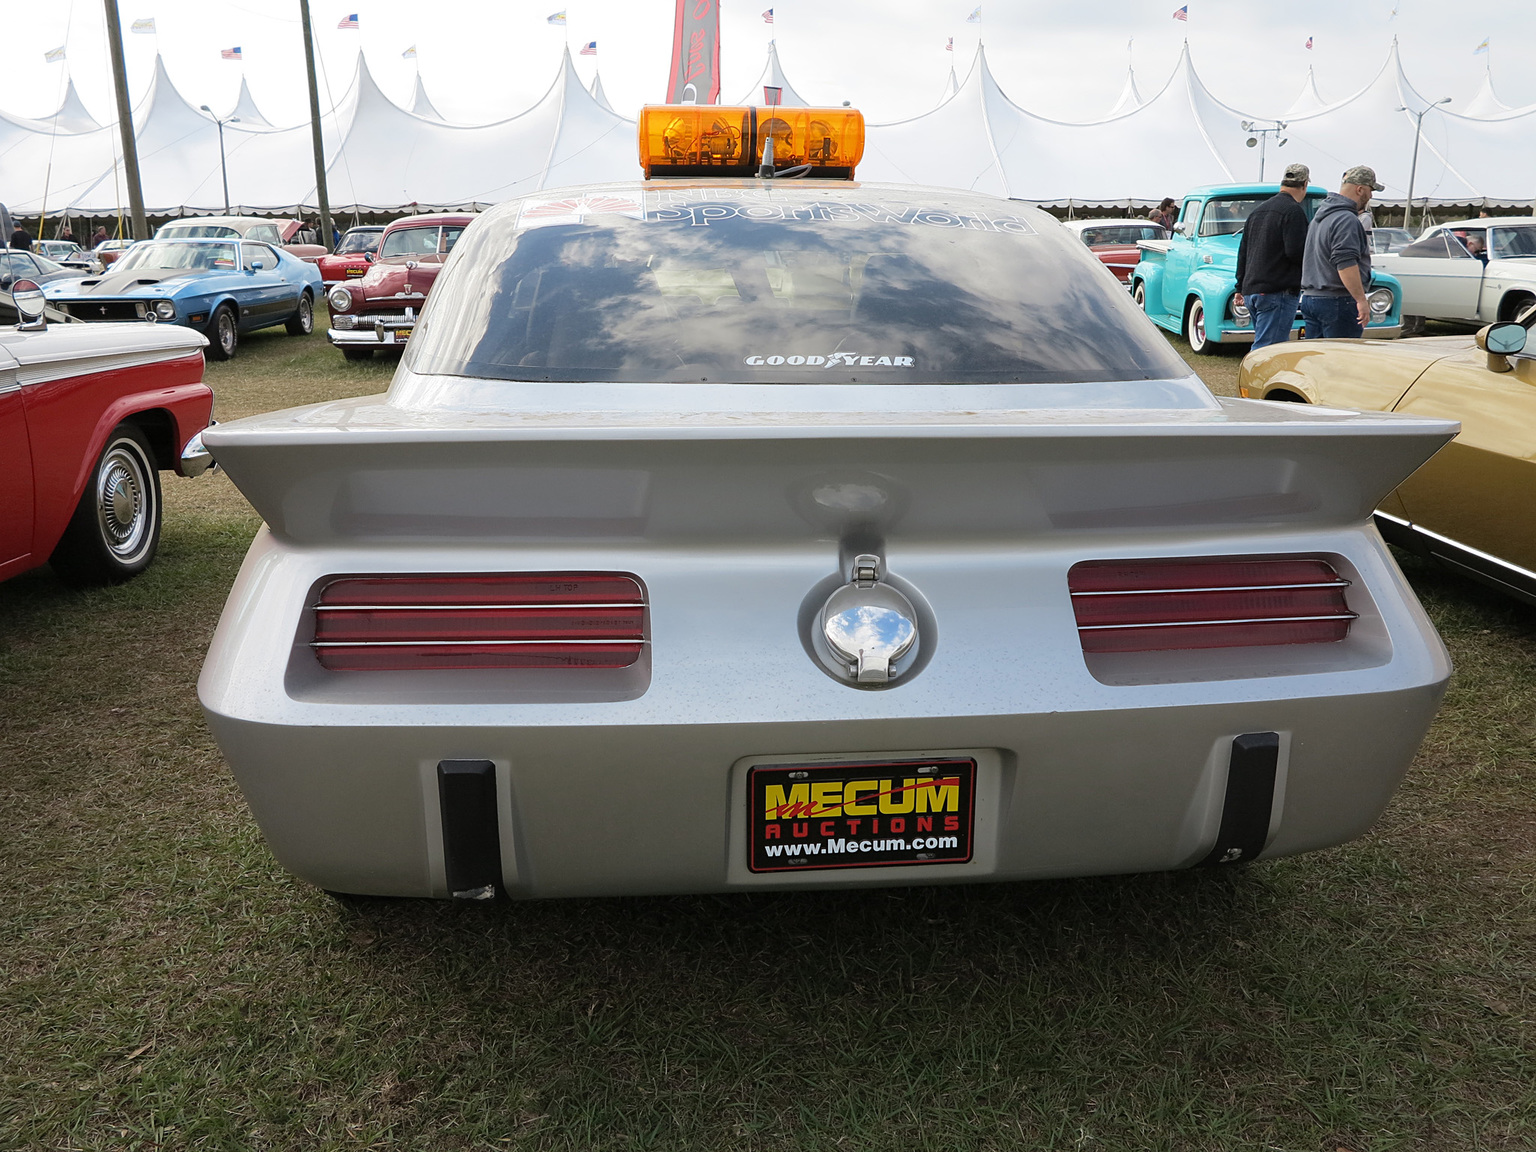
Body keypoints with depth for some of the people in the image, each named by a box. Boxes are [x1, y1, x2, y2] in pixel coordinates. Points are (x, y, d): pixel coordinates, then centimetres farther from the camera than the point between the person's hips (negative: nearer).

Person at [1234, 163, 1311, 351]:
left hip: (1251, 292, 9)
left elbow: (1243, 252, 21)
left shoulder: (1258, 210, 18)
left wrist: (1240, 288, 25)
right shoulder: (1293, 211, -9)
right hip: (1277, 292, -9)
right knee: (1266, 350, -11)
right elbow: (1295, 252, -17)